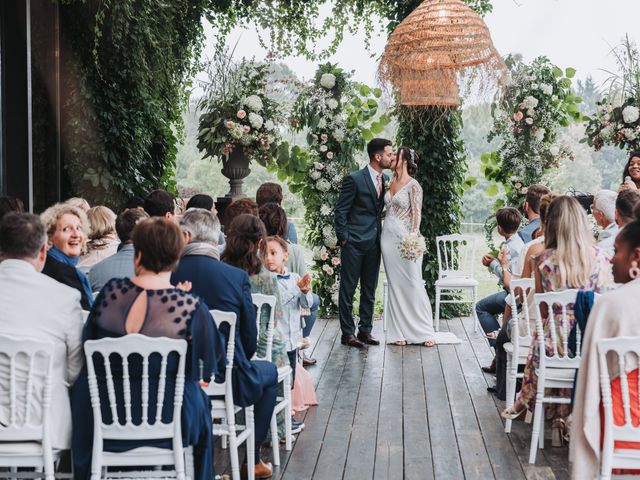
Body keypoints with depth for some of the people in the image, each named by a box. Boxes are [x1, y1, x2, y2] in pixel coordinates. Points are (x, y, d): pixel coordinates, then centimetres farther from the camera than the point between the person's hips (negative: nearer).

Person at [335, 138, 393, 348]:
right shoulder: (354, 179, -11)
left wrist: (381, 233, 7)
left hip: (374, 242, 7)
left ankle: (365, 330, 20)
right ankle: (347, 333, 6)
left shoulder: (386, 179, 9)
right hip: (354, 242, -7)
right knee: (348, 289, 1)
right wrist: (343, 238, -11)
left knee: (369, 290, 11)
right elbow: (341, 210, -8)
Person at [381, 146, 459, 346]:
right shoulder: (391, 183, 13)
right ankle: (400, 332, 10)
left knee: (412, 284, -4)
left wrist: (413, 238, -18)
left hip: (404, 239, -7)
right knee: (395, 285, 6)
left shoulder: (413, 185, -8)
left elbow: (416, 214, -12)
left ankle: (424, 331, 4)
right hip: (388, 238, 7)